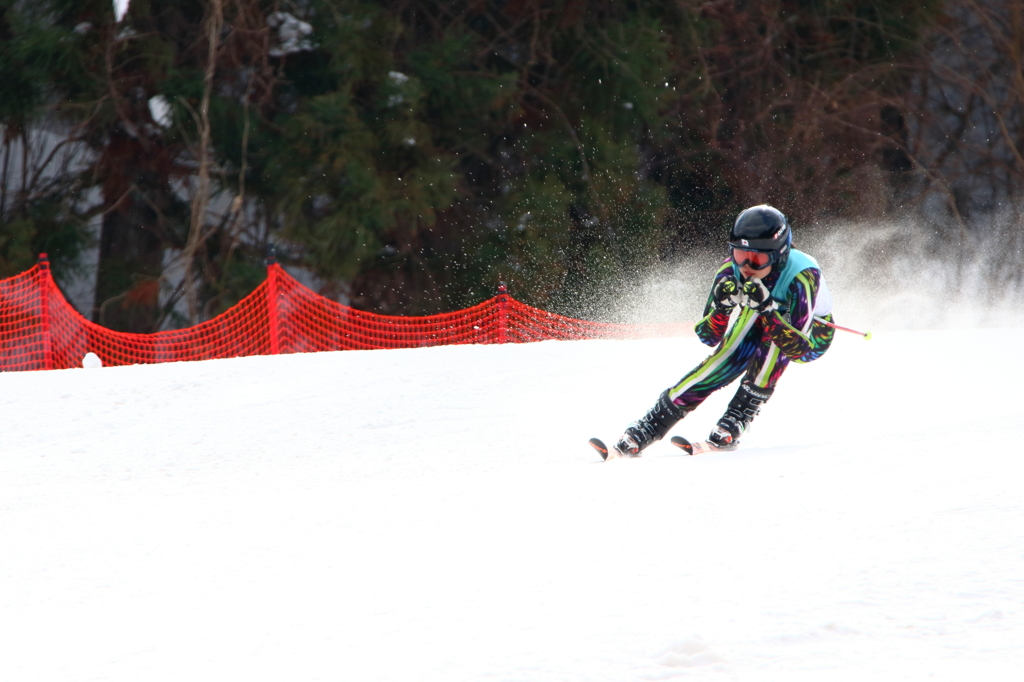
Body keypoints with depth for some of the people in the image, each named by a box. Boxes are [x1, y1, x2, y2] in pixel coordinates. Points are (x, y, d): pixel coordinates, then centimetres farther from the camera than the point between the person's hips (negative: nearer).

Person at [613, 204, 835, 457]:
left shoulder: (802, 276, -37)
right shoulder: (731, 270, -24)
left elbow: (801, 350, -39)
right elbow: (709, 337, -18)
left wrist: (767, 309, -51)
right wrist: (722, 307, -39)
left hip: (812, 334, -3)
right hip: (758, 331, 3)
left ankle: (737, 420, -27)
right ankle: (654, 422, -23)